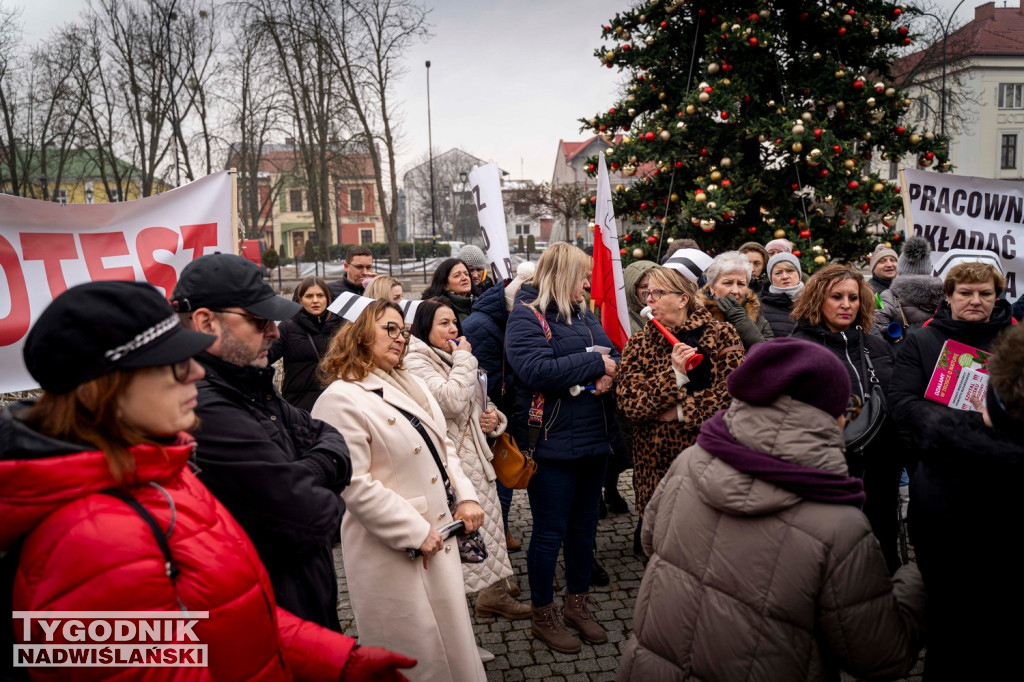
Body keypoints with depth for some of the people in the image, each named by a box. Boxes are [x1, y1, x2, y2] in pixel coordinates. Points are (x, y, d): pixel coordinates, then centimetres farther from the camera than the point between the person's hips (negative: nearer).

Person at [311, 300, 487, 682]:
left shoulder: (411, 386, 11)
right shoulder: (341, 399, -16)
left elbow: (444, 445, 17)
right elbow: (355, 486, -21)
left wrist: (465, 496, 2)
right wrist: (416, 533, -18)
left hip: (441, 536, 8)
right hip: (396, 552, -8)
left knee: (452, 642, 19)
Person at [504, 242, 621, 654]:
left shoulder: (584, 315, 13)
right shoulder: (526, 317, -11)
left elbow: (614, 355, 14)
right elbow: (536, 370, -26)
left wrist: (609, 373, -10)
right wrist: (594, 364, -18)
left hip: (594, 440, 8)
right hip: (552, 444, -8)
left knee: (584, 526, 18)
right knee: (550, 532, 5)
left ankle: (577, 604, 36)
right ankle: (543, 616, 23)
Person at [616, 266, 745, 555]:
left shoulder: (721, 334, -1)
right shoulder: (639, 343, 6)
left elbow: (733, 390, -12)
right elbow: (628, 401, -7)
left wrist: (680, 411, -15)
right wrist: (675, 375, -19)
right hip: (656, 463, 2)